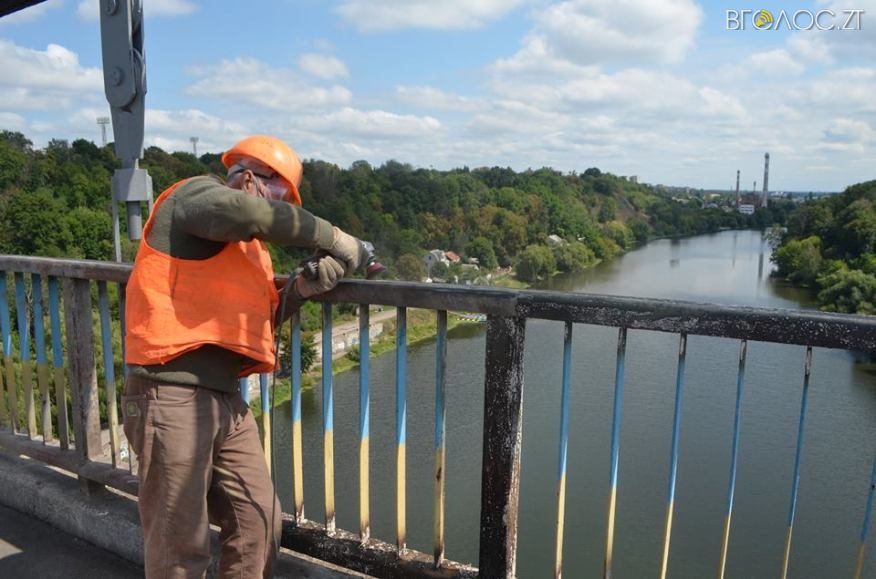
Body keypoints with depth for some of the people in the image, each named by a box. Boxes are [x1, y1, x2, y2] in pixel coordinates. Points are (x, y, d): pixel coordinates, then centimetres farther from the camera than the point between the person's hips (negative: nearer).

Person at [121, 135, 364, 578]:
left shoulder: (250, 246, 22)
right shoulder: (196, 194, -4)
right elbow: (246, 212, -26)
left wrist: (302, 289, 2)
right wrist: (330, 237, -17)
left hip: (224, 398, 9)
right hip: (171, 395, -9)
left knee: (259, 520, 11)